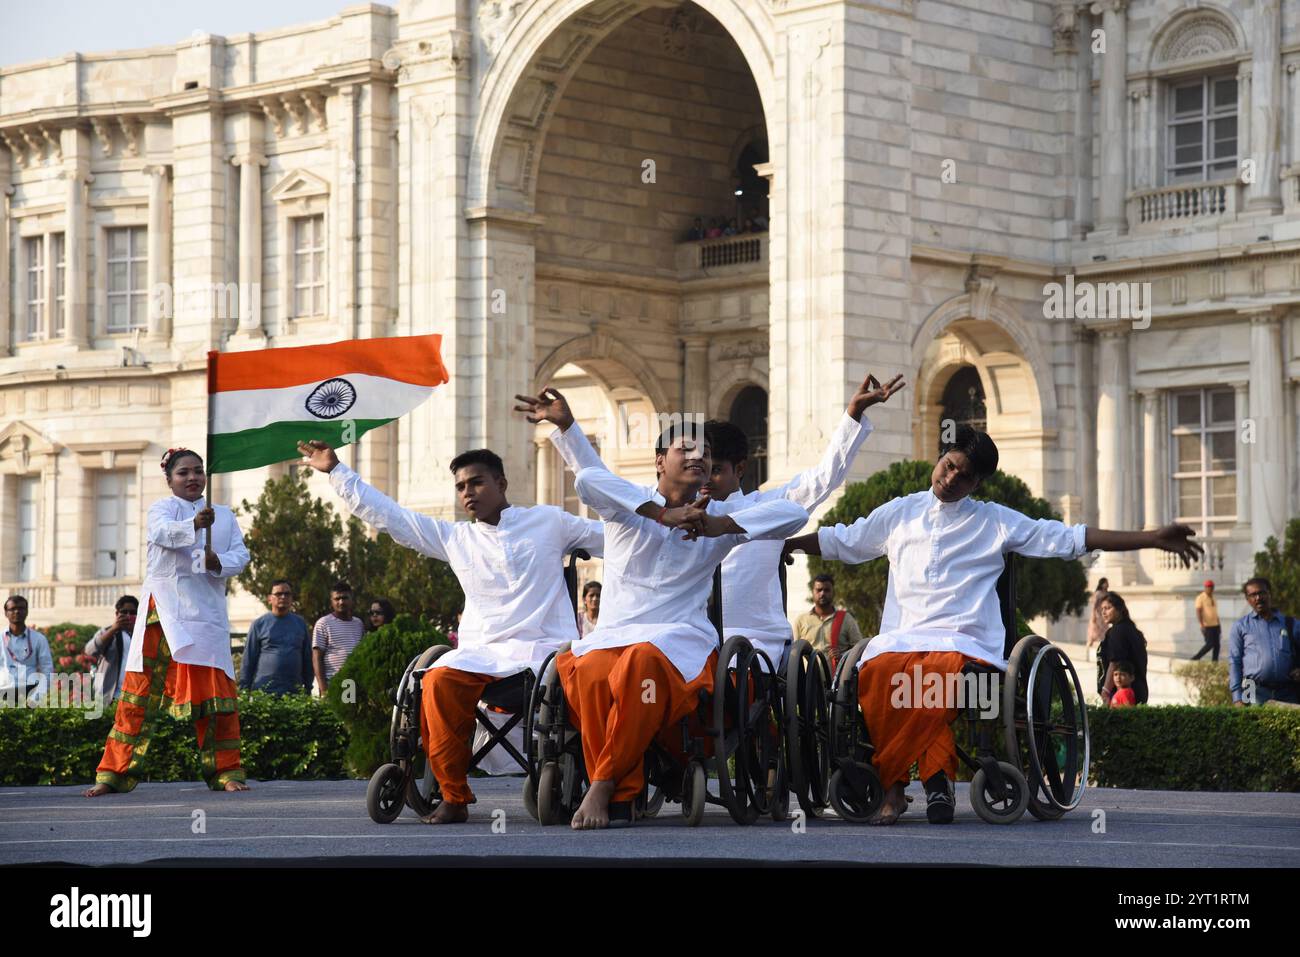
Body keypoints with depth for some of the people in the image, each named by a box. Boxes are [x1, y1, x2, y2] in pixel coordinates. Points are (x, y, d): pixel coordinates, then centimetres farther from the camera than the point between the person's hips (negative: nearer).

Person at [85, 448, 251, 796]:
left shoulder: (224, 515, 17)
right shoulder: (162, 508, 6)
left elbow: (240, 553, 6)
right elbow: (163, 532, -17)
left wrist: (220, 563, -16)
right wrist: (194, 525, -37)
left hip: (206, 609, 3)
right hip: (163, 608, -3)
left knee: (216, 691, -1)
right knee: (141, 689, -5)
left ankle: (225, 772, 10)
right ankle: (114, 773, -2)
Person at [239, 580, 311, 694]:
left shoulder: (300, 623, 13)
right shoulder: (259, 624, 7)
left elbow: (307, 658, 16)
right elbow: (248, 660, 7)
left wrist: (308, 689, 11)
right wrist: (244, 691, 2)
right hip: (263, 691, -2)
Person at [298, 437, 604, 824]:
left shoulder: (548, 521, 13)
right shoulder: (454, 538, 20)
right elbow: (388, 515, 21)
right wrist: (336, 471, 21)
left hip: (542, 648, -3)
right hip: (481, 654, 3)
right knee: (438, 683, -30)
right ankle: (453, 796, -21)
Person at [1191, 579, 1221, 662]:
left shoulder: (1212, 598, 16)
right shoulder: (1200, 598, -7)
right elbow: (1198, 612, -13)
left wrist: (1219, 625, 19)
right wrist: (1202, 625, -22)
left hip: (1215, 625, 7)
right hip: (1207, 626, -7)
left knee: (1216, 645, 2)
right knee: (1209, 644, -12)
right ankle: (1195, 659, -3)